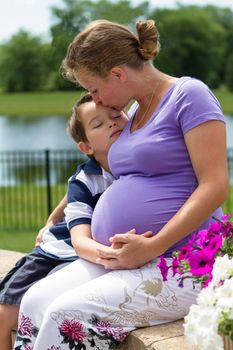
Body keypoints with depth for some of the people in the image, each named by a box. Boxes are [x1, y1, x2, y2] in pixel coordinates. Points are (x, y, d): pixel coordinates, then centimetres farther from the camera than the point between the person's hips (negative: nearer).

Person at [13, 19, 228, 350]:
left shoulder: (189, 95, -7)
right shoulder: (135, 111, 19)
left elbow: (215, 187, -15)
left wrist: (151, 247, -20)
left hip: (179, 263, -8)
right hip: (117, 259, 8)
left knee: (68, 316, -25)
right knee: (34, 303, -12)